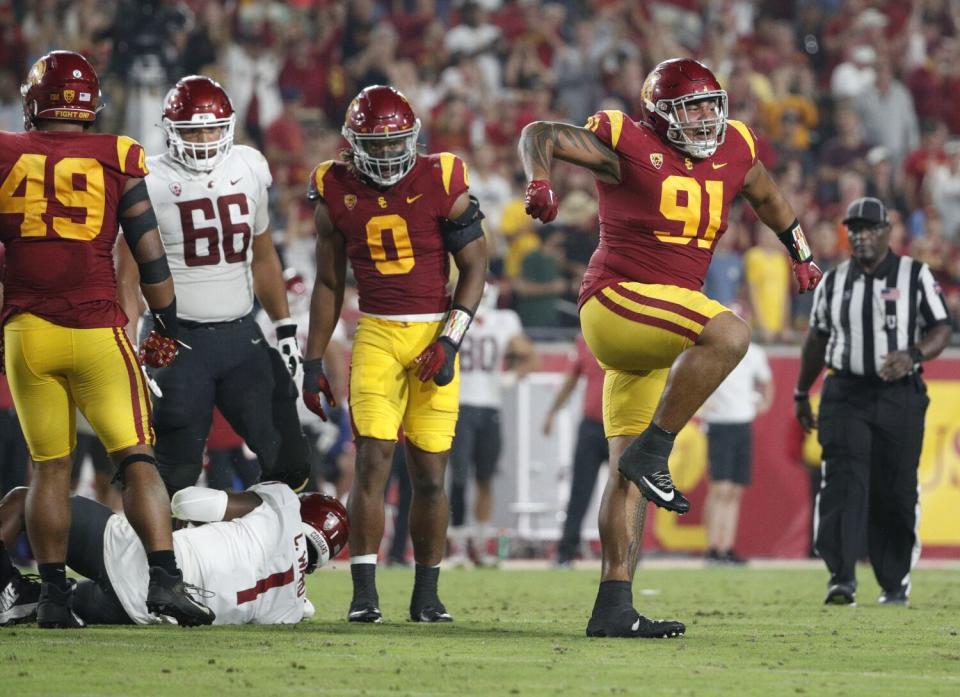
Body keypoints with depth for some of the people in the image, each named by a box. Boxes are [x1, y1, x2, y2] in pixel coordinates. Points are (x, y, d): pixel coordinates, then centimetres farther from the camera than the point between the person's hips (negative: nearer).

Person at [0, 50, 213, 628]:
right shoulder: (116, 160, 1)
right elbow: (149, 254, 2)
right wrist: (167, 324, 14)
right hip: (98, 330, -2)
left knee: (50, 466, 11)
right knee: (137, 459, 1)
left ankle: (54, 593, 11)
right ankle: (164, 575, -13)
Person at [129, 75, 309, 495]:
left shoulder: (248, 169, 8)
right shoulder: (150, 181, -7)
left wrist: (285, 327, 17)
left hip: (241, 335, 4)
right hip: (179, 340, -4)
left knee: (286, 463, 2)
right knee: (175, 475, -1)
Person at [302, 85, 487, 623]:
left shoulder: (442, 184, -4)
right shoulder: (337, 193, 3)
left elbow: (475, 267, 0)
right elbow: (329, 284, 13)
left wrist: (450, 341, -10)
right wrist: (314, 360, 11)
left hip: (435, 333, -1)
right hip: (377, 334, 1)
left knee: (430, 473, 1)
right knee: (373, 461, -12)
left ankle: (427, 594, 14)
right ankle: (364, 593, -10)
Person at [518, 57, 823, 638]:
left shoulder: (734, 150, 12)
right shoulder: (628, 144, -7)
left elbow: (768, 197, 32)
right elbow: (540, 135, -3)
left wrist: (802, 254, 40)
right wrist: (540, 182, -23)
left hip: (653, 332, 7)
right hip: (618, 298, -7)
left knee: (630, 471, 6)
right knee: (729, 333, -30)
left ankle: (614, 608, 6)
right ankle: (651, 453, -21)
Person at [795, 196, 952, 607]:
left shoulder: (915, 276, 2)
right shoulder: (834, 282, 10)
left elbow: (942, 330, -1)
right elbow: (817, 338, 20)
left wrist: (912, 356, -20)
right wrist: (802, 393, 23)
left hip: (900, 397, -1)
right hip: (845, 395, 1)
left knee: (896, 492, 1)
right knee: (844, 481, -14)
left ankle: (895, 583, 15)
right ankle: (842, 578, -21)